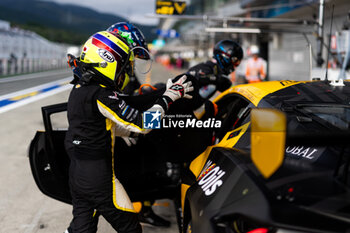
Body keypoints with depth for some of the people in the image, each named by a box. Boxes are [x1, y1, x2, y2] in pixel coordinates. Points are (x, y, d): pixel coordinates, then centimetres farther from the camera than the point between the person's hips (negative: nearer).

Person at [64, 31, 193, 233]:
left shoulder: (79, 89, 8)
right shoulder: (102, 95, -20)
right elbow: (142, 123, -18)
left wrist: (133, 131, 20)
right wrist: (170, 96, -10)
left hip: (76, 172, 9)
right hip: (99, 177, -9)